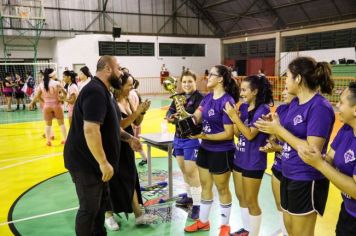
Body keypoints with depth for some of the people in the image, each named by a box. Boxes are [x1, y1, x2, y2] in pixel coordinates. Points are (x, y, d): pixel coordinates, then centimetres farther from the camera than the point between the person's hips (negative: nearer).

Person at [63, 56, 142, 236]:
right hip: (85, 161, -11)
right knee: (89, 208, 2)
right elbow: (90, 130, -31)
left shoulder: (102, 91, 11)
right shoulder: (95, 91, -23)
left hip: (94, 160, 11)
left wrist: (128, 138, 12)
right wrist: (104, 162, -27)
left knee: (101, 200, 21)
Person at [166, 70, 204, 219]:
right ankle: (189, 196, 36)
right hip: (178, 137, 7)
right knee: (183, 170, 18)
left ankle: (197, 205, 3)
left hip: (192, 138, -7)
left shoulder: (199, 98, -12)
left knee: (191, 172, -5)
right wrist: (170, 117, -18)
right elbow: (170, 112, 4)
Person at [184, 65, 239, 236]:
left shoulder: (227, 101, -22)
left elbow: (229, 133, -22)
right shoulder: (208, 97, 3)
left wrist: (205, 136, -25)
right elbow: (196, 118, -1)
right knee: (205, 186, 19)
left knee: (222, 189, 11)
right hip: (205, 149, 8)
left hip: (221, 152, -7)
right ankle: (203, 221, 37)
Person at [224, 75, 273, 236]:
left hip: (253, 162, -8)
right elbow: (238, 133, 6)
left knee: (251, 201, 6)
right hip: (239, 158, 8)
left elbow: (250, 134, -23)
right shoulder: (243, 107, 4)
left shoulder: (262, 110, -17)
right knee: (240, 197, 19)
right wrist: (233, 117, -9)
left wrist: (234, 117, -23)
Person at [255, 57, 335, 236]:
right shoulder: (294, 103, 7)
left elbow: (312, 150, -24)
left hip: (306, 181, -8)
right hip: (288, 175, 8)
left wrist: (279, 129, -21)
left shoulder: (320, 107, -20)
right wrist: (274, 126, -9)